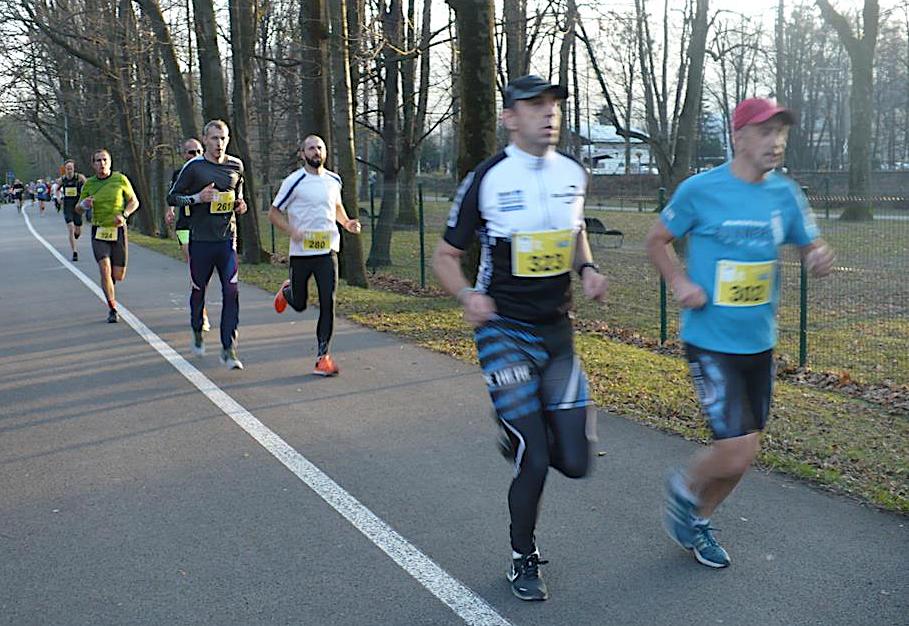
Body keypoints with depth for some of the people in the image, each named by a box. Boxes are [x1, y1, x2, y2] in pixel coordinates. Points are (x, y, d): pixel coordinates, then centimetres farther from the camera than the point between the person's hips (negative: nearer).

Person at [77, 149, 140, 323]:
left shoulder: (120, 179, -1)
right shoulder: (89, 184, 3)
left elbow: (134, 202, 6)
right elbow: (78, 208, 12)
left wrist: (124, 214, -12)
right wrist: (83, 204, -12)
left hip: (118, 230, 0)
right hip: (98, 232, 0)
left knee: (119, 275, 2)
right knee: (105, 269, -16)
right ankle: (112, 309, -5)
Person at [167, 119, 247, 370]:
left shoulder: (236, 166, 7)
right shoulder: (193, 166, -4)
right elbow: (172, 197, 0)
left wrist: (241, 204, 4)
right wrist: (197, 198, -16)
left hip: (227, 239, 2)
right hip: (200, 239, -2)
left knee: (231, 292, -8)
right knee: (199, 289, 12)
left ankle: (228, 349, -4)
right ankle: (197, 332, 39)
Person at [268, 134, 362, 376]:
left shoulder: (334, 180, 7)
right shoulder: (294, 182, -8)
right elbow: (273, 213, -3)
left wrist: (347, 223, 7)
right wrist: (292, 231, -19)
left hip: (328, 250, 2)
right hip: (300, 252, -2)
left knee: (328, 304, -7)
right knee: (299, 304, 12)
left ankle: (323, 356, 1)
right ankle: (286, 291, 49)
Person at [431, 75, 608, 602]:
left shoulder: (574, 174, 5)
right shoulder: (487, 179, -9)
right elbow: (446, 255, -1)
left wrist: (587, 268, 3)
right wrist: (467, 294, -21)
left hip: (558, 333, 5)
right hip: (504, 332, -4)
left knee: (574, 463, 0)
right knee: (535, 461, -8)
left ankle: (522, 429, 34)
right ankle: (524, 559, 18)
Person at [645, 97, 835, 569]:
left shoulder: (785, 193, 2)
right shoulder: (701, 190, -11)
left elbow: (811, 246, 12)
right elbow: (657, 239, 2)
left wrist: (820, 259, -12)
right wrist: (680, 282, -15)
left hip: (759, 344, 6)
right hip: (710, 342, -6)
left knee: (743, 453, 14)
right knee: (736, 452, -13)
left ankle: (698, 520, 39)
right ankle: (685, 487, 20)